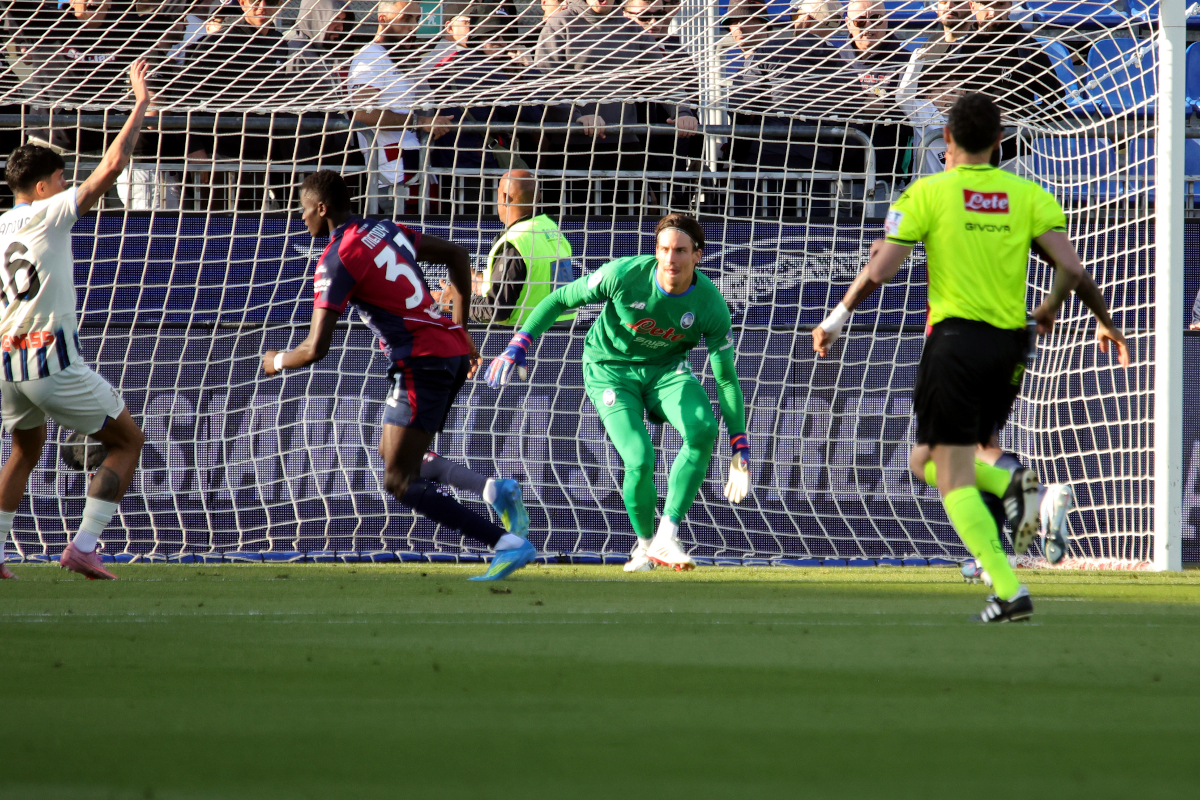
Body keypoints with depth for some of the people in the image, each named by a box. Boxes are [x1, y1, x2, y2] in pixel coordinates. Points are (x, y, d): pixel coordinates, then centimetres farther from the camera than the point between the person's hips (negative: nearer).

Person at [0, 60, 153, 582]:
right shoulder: (51, 213, -5)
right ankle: (84, 547, -4)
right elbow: (112, 165, -10)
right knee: (127, 441, 9)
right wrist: (141, 104, -3)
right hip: (52, 361, -6)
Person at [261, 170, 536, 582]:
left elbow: (316, 348, -13)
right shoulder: (386, 230, 14)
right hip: (453, 351, 9)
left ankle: (507, 543, -18)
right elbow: (456, 254, 24)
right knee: (392, 454, 21)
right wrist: (461, 328, 26)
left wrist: (277, 362, 8)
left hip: (422, 362, -9)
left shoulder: (336, 261, -10)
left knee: (399, 481, -7)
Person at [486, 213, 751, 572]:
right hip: (611, 368, -2)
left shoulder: (711, 305, -19)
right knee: (640, 460, -22)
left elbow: (726, 377, -12)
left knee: (703, 431, -28)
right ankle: (645, 543, 8)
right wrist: (518, 345, -20)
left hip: (667, 368, 2)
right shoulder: (624, 274, -25)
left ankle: (667, 535, -19)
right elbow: (559, 300, -11)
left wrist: (740, 448, -14)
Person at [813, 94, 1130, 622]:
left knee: (954, 480, -2)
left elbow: (879, 271, -6)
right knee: (929, 461, 21)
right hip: (1010, 346, 5)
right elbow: (1072, 267, -2)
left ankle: (1009, 590, -16)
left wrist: (837, 318, 9)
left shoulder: (929, 193, -2)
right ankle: (1011, 486, -8)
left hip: (955, 339, -5)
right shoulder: (1027, 195, 6)